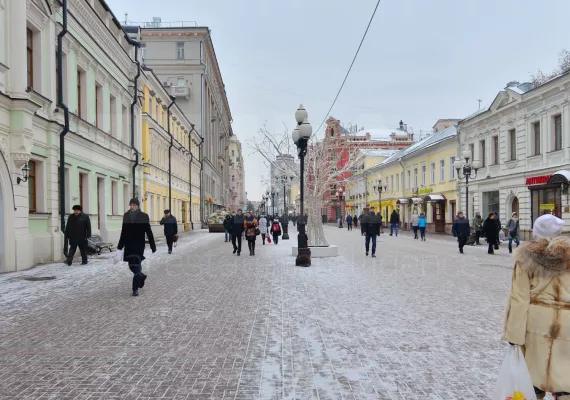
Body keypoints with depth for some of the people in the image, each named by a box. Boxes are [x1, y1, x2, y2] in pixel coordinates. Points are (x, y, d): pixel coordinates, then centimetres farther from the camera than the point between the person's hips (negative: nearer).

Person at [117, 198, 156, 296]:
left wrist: (153, 246, -6)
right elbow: (123, 232, 11)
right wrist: (120, 245, 11)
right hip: (129, 244, 4)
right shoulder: (126, 216, 5)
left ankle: (135, 289, -1)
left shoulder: (144, 216, -6)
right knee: (131, 266, 11)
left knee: (136, 265, -7)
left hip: (139, 244, -4)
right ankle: (141, 276, 40)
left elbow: (148, 232, -5)